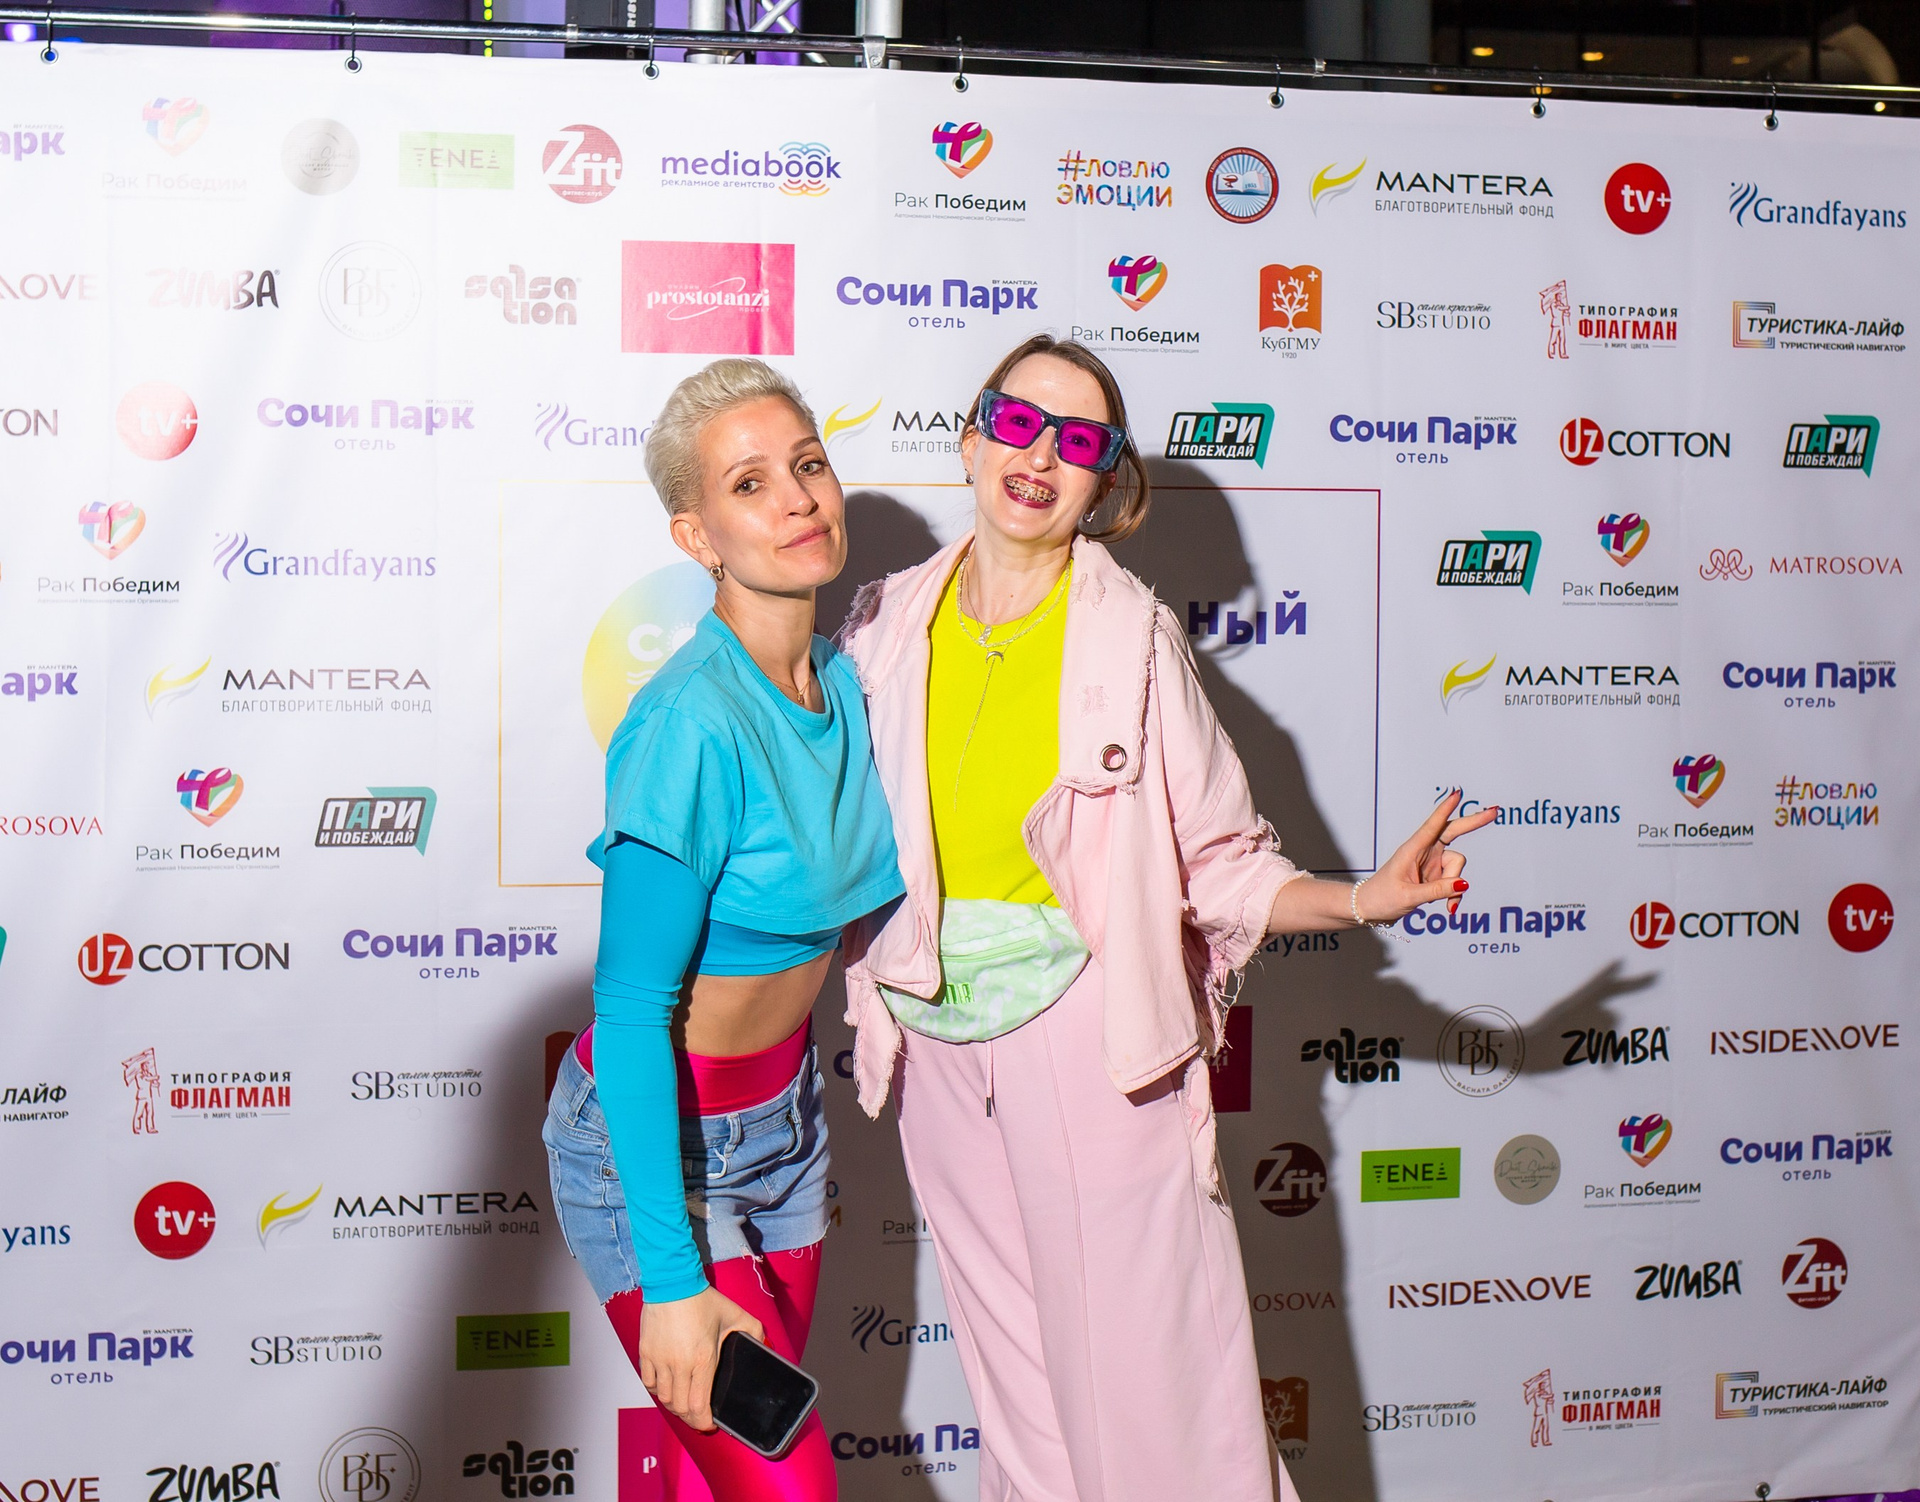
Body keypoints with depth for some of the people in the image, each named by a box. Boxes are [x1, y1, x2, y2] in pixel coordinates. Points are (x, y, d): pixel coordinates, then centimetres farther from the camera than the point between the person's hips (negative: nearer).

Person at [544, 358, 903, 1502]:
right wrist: (672, 1277, -22)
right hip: (654, 1138, -7)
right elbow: (631, 1015, -24)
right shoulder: (691, 727, -27)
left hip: (783, 1115, 7)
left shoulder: (842, 678, -3)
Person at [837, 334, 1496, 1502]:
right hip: (939, 1049, 4)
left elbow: (1220, 865, -7)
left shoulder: (1133, 636, -8)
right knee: (1017, 1382, 15)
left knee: (1149, 1381, 0)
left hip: (1091, 1043, -3)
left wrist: (1363, 900, -20)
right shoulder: (889, 623, 2)